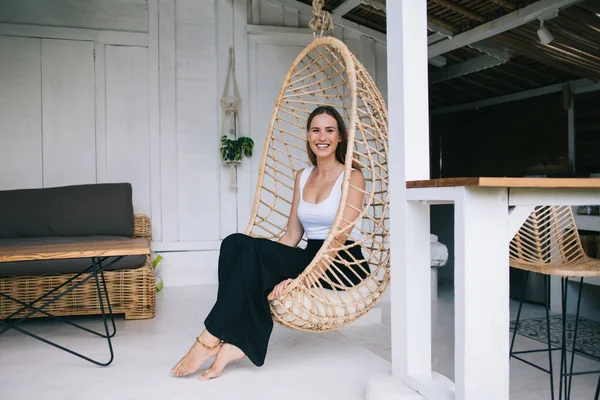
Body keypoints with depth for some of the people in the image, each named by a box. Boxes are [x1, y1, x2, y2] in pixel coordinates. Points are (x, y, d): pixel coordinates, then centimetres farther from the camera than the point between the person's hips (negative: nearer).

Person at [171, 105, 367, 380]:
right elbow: (292, 234, 12)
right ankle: (238, 340, -26)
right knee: (236, 243, -20)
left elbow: (340, 235, -16)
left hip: (343, 264, -6)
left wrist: (306, 274, -28)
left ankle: (211, 339, -21)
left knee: (252, 250, -27)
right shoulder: (302, 177, 15)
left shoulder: (352, 177, -4)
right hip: (310, 259, 6)